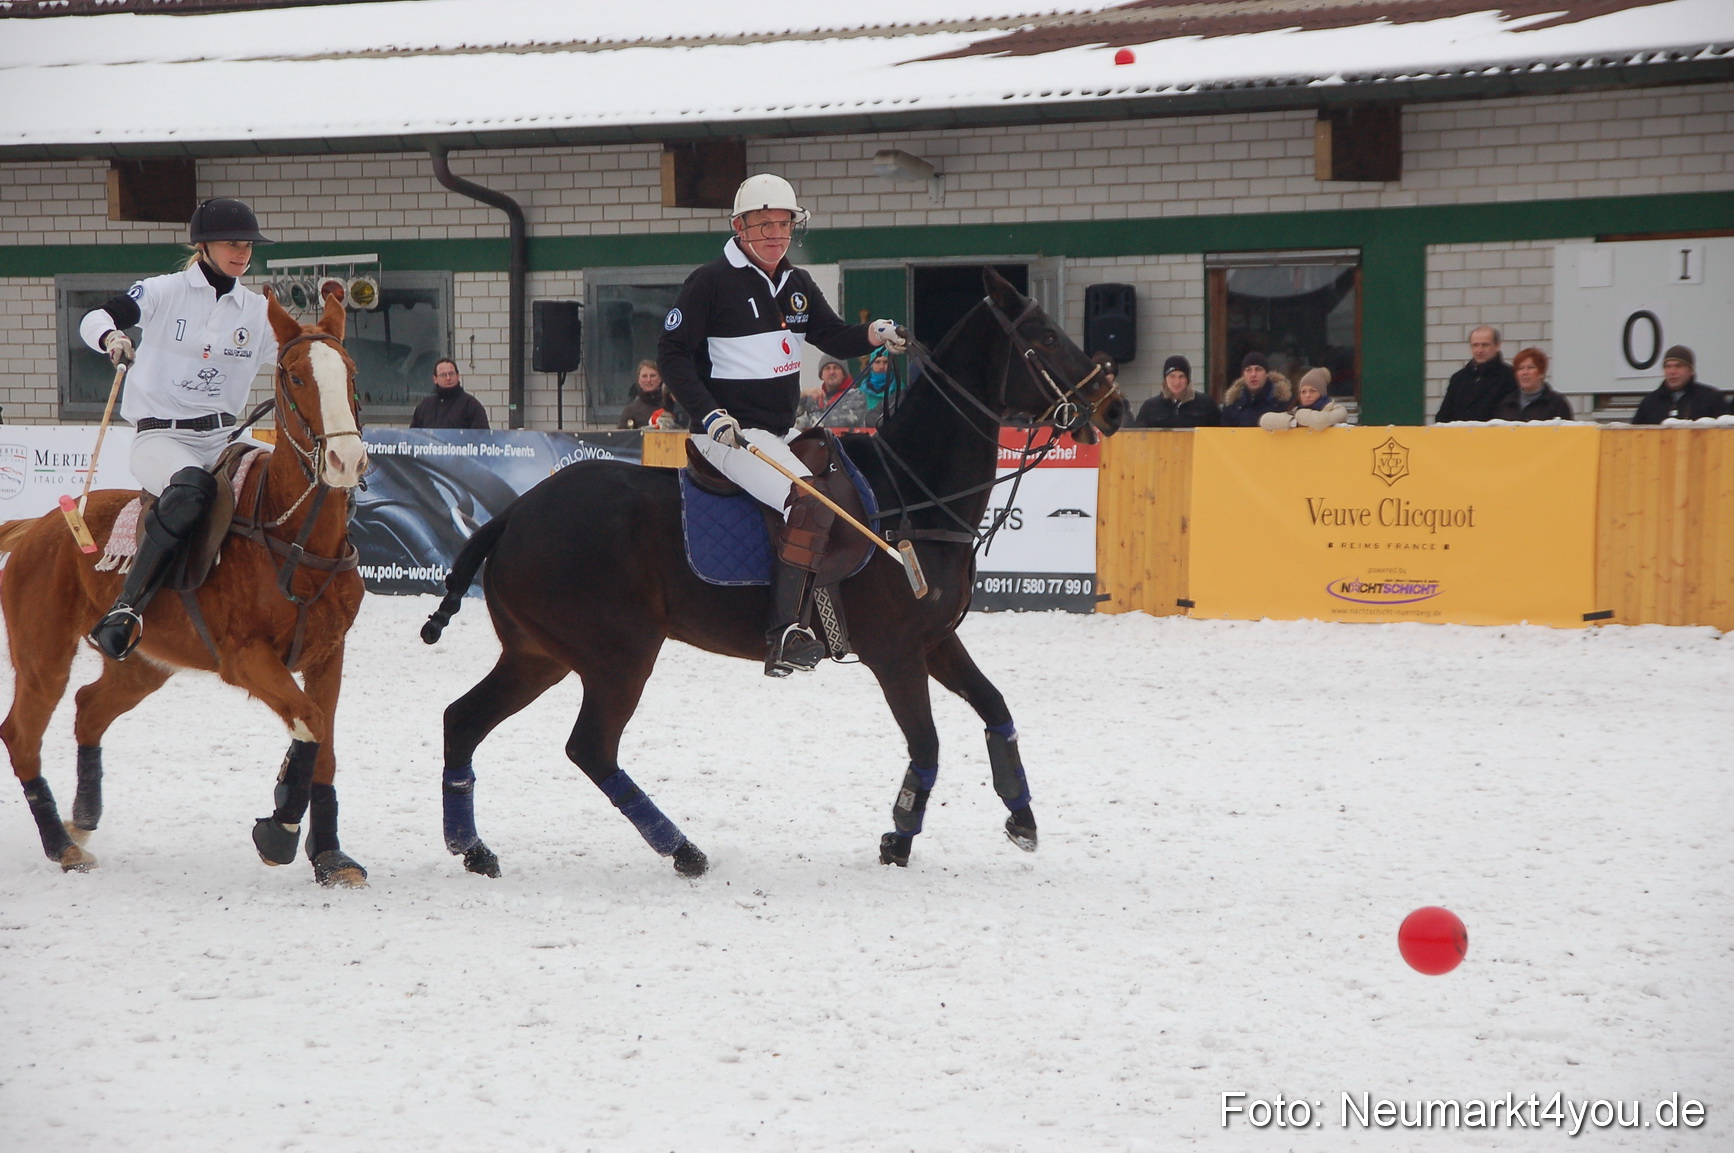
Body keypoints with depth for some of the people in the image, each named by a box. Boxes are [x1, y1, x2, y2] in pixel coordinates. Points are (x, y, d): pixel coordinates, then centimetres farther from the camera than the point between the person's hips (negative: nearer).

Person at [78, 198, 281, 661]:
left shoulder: (259, 312, 12)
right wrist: (112, 336, -33)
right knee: (192, 487, -37)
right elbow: (95, 319, -10)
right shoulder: (164, 293, 1)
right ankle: (125, 609, -39)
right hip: (160, 435, -5)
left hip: (223, 436, 6)